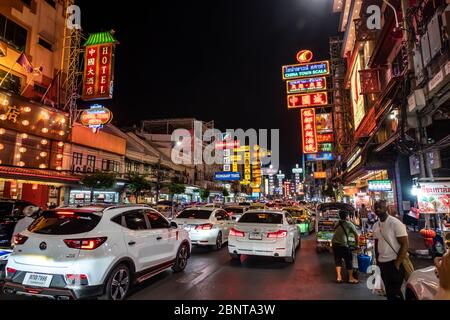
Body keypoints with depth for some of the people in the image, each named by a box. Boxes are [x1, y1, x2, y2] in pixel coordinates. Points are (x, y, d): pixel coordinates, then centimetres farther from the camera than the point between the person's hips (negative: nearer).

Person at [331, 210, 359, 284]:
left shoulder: (337, 224, 12)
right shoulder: (350, 224, -1)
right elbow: (356, 235, 3)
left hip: (334, 243, 5)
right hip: (343, 244, -5)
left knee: (337, 260, 14)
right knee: (349, 260, 10)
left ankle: (339, 277, 12)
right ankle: (351, 278, 19)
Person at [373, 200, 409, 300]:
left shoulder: (395, 223, -14)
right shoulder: (376, 226, 6)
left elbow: (405, 244, -15)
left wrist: (397, 264, -17)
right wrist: (377, 260, 10)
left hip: (394, 262, -6)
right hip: (382, 263, 6)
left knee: (395, 292, 0)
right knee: (388, 291, 17)